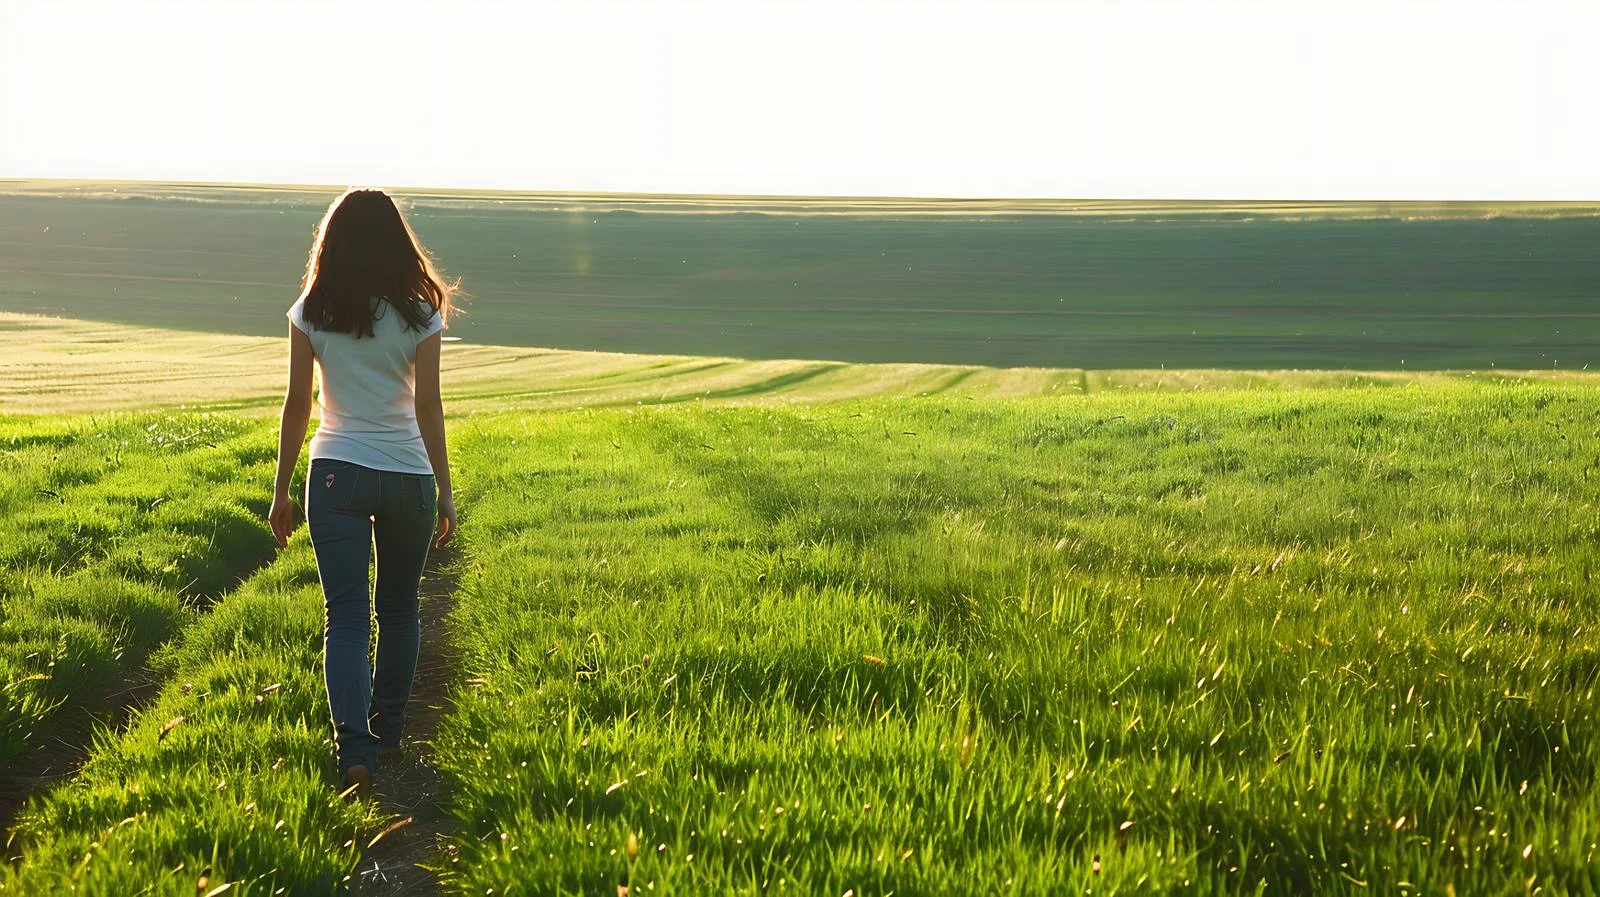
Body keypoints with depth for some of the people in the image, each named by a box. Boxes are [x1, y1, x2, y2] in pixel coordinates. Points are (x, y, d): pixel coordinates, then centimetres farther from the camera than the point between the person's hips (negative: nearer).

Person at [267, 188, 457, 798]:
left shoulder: (312, 313, -2)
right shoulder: (419, 314, -4)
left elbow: (297, 405, 0)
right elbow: (428, 408, -5)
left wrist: (282, 490, 8)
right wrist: (445, 491, 2)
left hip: (335, 474, 0)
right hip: (407, 476, 0)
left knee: (346, 618, -2)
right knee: (398, 610, 17)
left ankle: (355, 751, -17)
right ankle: (386, 736, 27)